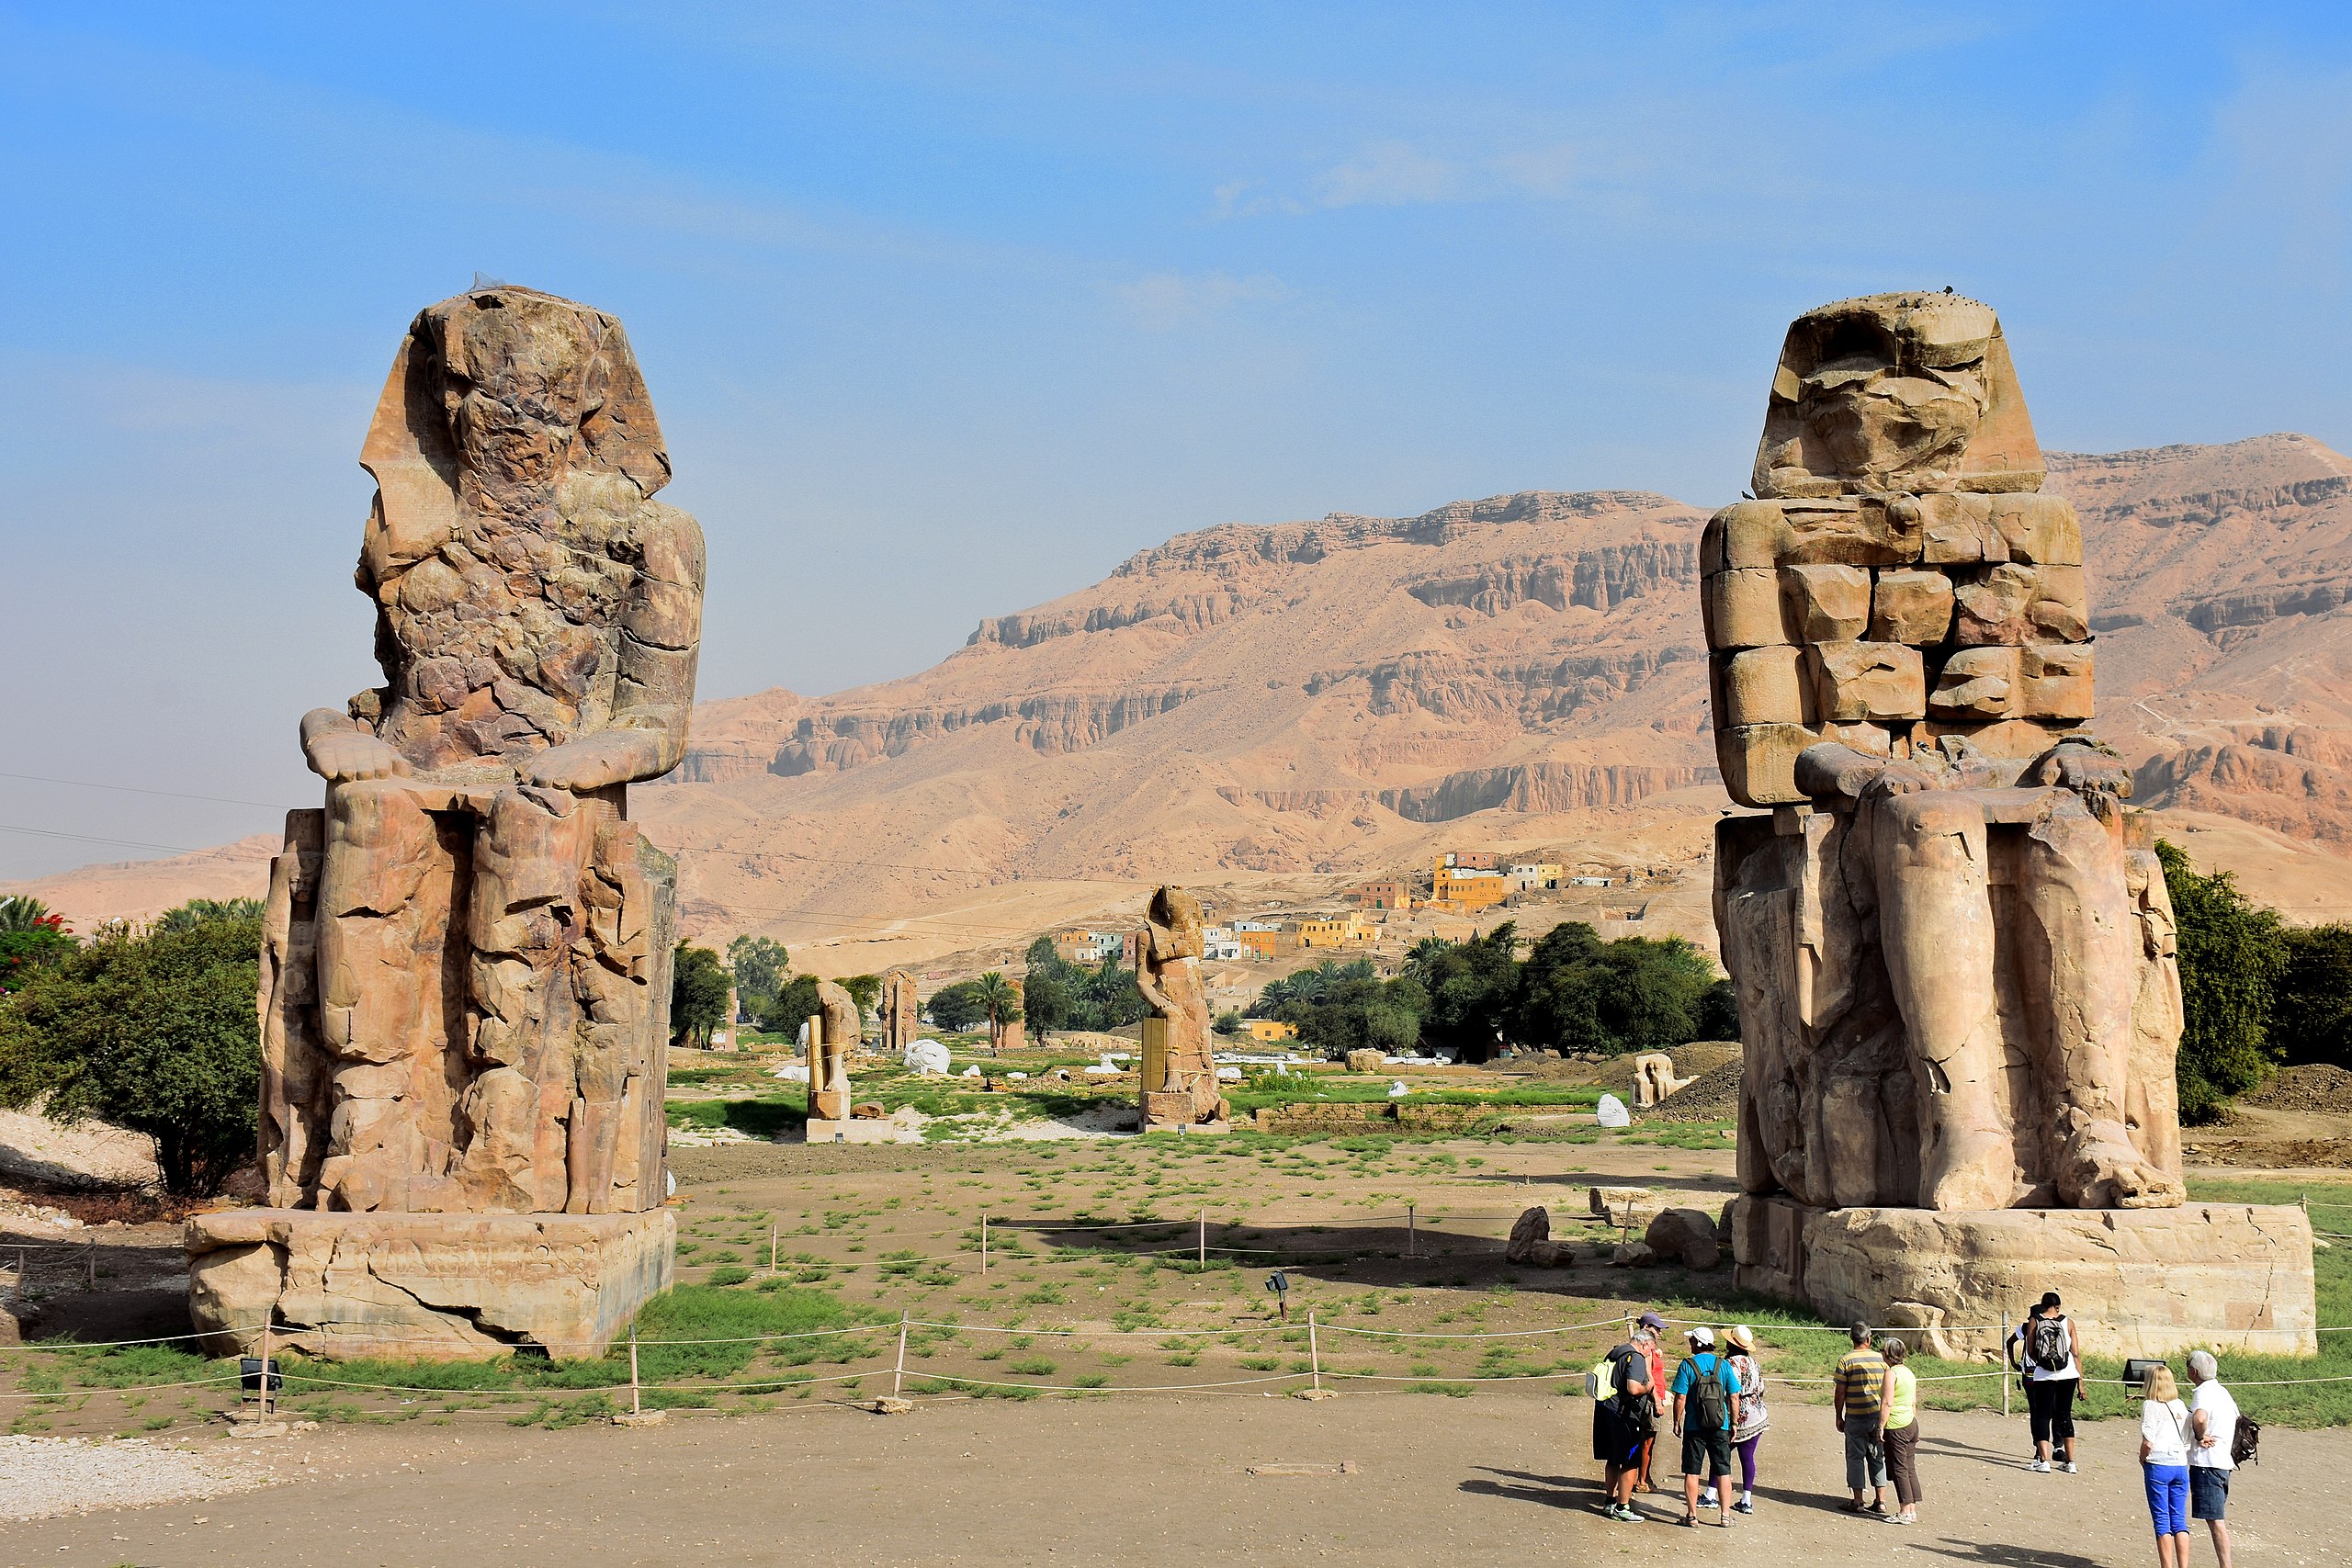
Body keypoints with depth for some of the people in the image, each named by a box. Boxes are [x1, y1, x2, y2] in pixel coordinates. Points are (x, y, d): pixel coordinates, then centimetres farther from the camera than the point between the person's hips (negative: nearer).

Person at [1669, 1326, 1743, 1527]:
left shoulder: (1687, 1365, -7)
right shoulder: (1724, 1365, 0)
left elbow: (1680, 1398, -9)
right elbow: (1734, 1398, 1)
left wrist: (1677, 1422, 2)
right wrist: (1734, 1423, 11)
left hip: (1694, 1428, -2)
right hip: (1720, 1428, 2)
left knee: (1692, 1473, 7)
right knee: (1723, 1472, 10)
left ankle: (1692, 1515, 9)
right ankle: (1725, 1515, 10)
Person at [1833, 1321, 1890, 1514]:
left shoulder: (1846, 1360, -8)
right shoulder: (1881, 1359, 2)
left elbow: (1840, 1392, -8)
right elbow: (1887, 1391, 7)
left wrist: (1839, 1416, 2)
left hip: (1856, 1417, -3)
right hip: (1878, 1416, 3)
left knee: (1856, 1457, 5)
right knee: (1877, 1457, 12)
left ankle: (1858, 1501, 6)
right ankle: (1880, 1500, 10)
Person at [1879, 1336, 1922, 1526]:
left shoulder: (1891, 1373, -14)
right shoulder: (1909, 1373, 11)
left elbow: (1887, 1403, -18)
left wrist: (1881, 1427, -14)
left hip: (1896, 1426, -8)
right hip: (1911, 1424, 8)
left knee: (1899, 1469, -4)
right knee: (1910, 1468, 11)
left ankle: (1906, 1512, -4)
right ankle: (1913, 1510, 13)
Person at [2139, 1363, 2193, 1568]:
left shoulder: (2150, 1405, -6)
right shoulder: (2181, 1406, 11)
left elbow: (2148, 1442, -11)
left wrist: (2142, 1460, 2)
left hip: (2158, 1466, -5)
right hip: (2181, 1466, 5)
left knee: (2162, 1521, 0)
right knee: (2179, 1520, 9)